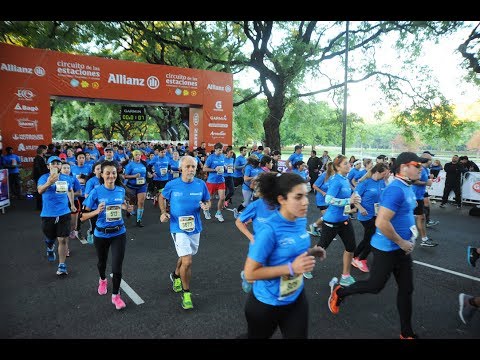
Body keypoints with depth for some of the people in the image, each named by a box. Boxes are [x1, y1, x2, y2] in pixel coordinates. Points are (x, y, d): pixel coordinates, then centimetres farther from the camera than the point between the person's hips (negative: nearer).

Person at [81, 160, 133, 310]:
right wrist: (97, 211, -30)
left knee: (117, 267, -4)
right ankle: (103, 280, 58)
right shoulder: (96, 192, -16)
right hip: (101, 234, 0)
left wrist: (126, 207, -5)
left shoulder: (121, 190, -7)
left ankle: (115, 295, 20)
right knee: (102, 262, 25)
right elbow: (82, 216, -13)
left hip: (119, 233, 1)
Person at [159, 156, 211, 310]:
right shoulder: (172, 185, -11)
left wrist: (206, 206, -19)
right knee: (187, 262, -11)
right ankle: (186, 293, 13)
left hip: (195, 227, 4)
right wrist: (163, 212, -8)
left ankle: (176, 275, 56)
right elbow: (162, 197, 7)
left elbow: (207, 201, 4)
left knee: (185, 257, 24)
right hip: (178, 228, -3)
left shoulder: (201, 184, -8)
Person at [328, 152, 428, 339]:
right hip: (387, 248, -9)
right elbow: (381, 222, -32)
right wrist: (402, 243, -19)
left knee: (406, 289, 15)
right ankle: (339, 292, 29)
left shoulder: (408, 188, 6)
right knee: (375, 286, 7)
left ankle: (406, 333, 31)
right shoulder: (396, 189, -25)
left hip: (402, 248, 9)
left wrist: (410, 236, 12)